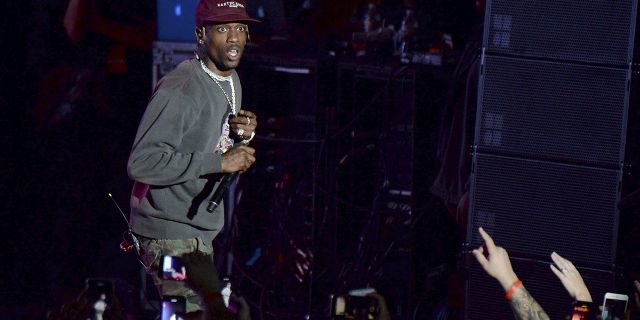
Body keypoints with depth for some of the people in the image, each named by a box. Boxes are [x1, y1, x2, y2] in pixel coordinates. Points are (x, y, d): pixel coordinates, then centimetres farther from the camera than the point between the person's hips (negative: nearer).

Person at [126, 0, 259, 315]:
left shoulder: (231, 82, 12)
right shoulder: (179, 90, -20)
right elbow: (142, 163, -28)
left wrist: (242, 135, -2)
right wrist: (219, 162, -26)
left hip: (202, 232, 10)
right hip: (169, 233, -10)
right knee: (196, 313, -15)